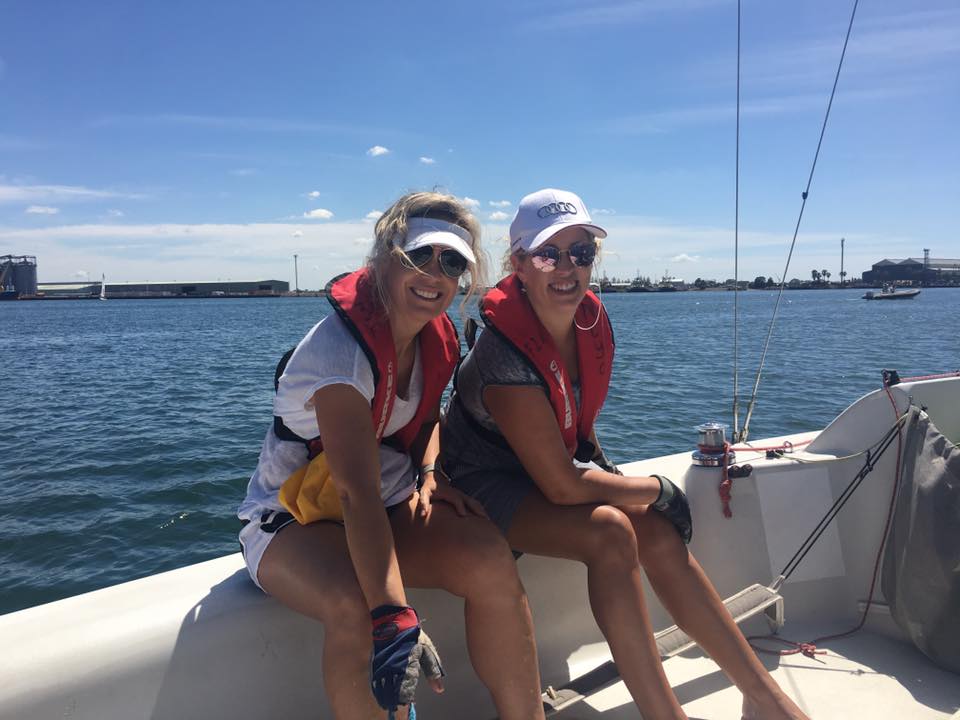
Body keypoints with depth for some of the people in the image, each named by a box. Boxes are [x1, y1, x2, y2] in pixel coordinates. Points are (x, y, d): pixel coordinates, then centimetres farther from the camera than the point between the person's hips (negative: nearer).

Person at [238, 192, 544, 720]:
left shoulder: (437, 339, -3)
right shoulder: (343, 346, -26)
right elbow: (357, 493, -36)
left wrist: (429, 474, -4)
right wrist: (397, 622, -43)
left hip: (393, 503, 6)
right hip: (292, 521, -5)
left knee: (492, 560, -23)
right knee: (355, 609, -38)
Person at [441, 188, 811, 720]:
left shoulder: (591, 320, -5)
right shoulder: (504, 355, -30)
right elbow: (562, 486, -28)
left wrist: (604, 471, 7)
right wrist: (658, 489, -17)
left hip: (559, 463, 7)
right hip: (487, 484, -6)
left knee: (660, 534, -13)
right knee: (610, 532, -30)